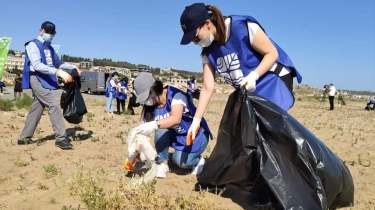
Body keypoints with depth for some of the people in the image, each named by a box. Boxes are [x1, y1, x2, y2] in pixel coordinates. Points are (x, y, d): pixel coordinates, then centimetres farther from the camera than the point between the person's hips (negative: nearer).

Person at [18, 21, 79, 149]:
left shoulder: (50, 48, 19)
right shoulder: (33, 45, -7)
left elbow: (57, 62, 23)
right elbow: (37, 65, -20)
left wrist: (73, 67, 8)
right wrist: (58, 72, -30)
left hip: (46, 80, 8)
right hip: (37, 79, -8)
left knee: (37, 109, 10)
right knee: (53, 105, -17)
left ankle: (24, 138, 20)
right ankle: (61, 138, -17)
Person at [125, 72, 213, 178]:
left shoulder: (175, 95, -26)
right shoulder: (149, 107, -8)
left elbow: (176, 119, -43)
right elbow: (142, 131, -10)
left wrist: (154, 125, -58)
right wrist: (134, 154, -19)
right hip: (177, 136, 5)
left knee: (180, 160, -28)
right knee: (161, 128, -25)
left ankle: (198, 160, 6)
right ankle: (163, 164, -10)